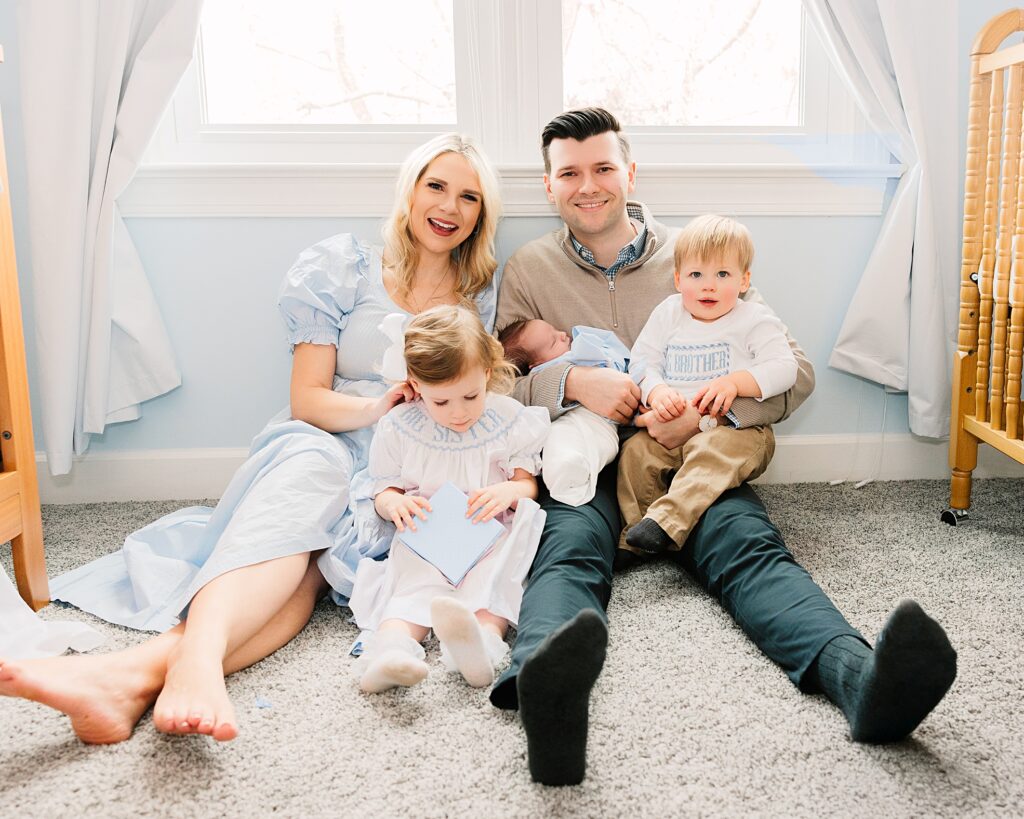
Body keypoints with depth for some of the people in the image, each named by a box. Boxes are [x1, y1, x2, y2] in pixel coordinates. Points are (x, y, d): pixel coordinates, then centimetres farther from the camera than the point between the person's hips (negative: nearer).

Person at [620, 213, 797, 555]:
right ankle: (635, 531, -16)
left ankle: (665, 521, -47)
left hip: (734, 427, -4)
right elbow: (642, 361, 6)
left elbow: (784, 368, -8)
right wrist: (656, 391, -16)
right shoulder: (667, 314, 11)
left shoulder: (755, 319, 2)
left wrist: (735, 382, -23)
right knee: (635, 450, -20)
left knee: (716, 450, -36)